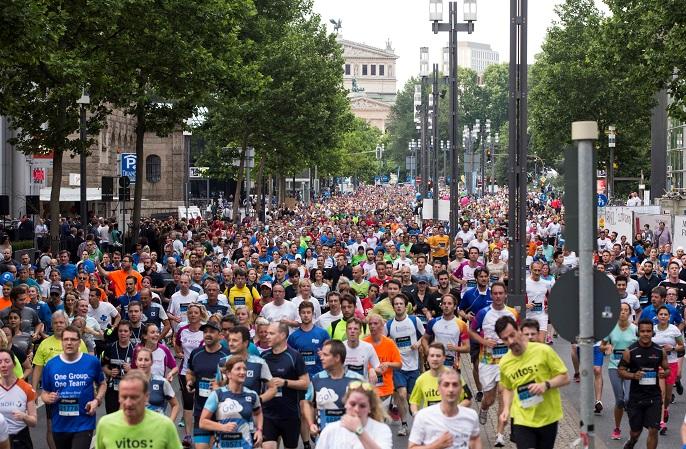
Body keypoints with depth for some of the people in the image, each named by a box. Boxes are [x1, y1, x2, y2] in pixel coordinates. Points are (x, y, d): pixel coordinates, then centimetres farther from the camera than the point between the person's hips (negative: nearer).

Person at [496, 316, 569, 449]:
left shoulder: (543, 350, -10)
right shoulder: (504, 363, -1)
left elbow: (564, 378, -5)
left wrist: (546, 385, -22)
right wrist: (506, 409, 0)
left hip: (548, 418, -1)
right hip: (522, 420, 1)